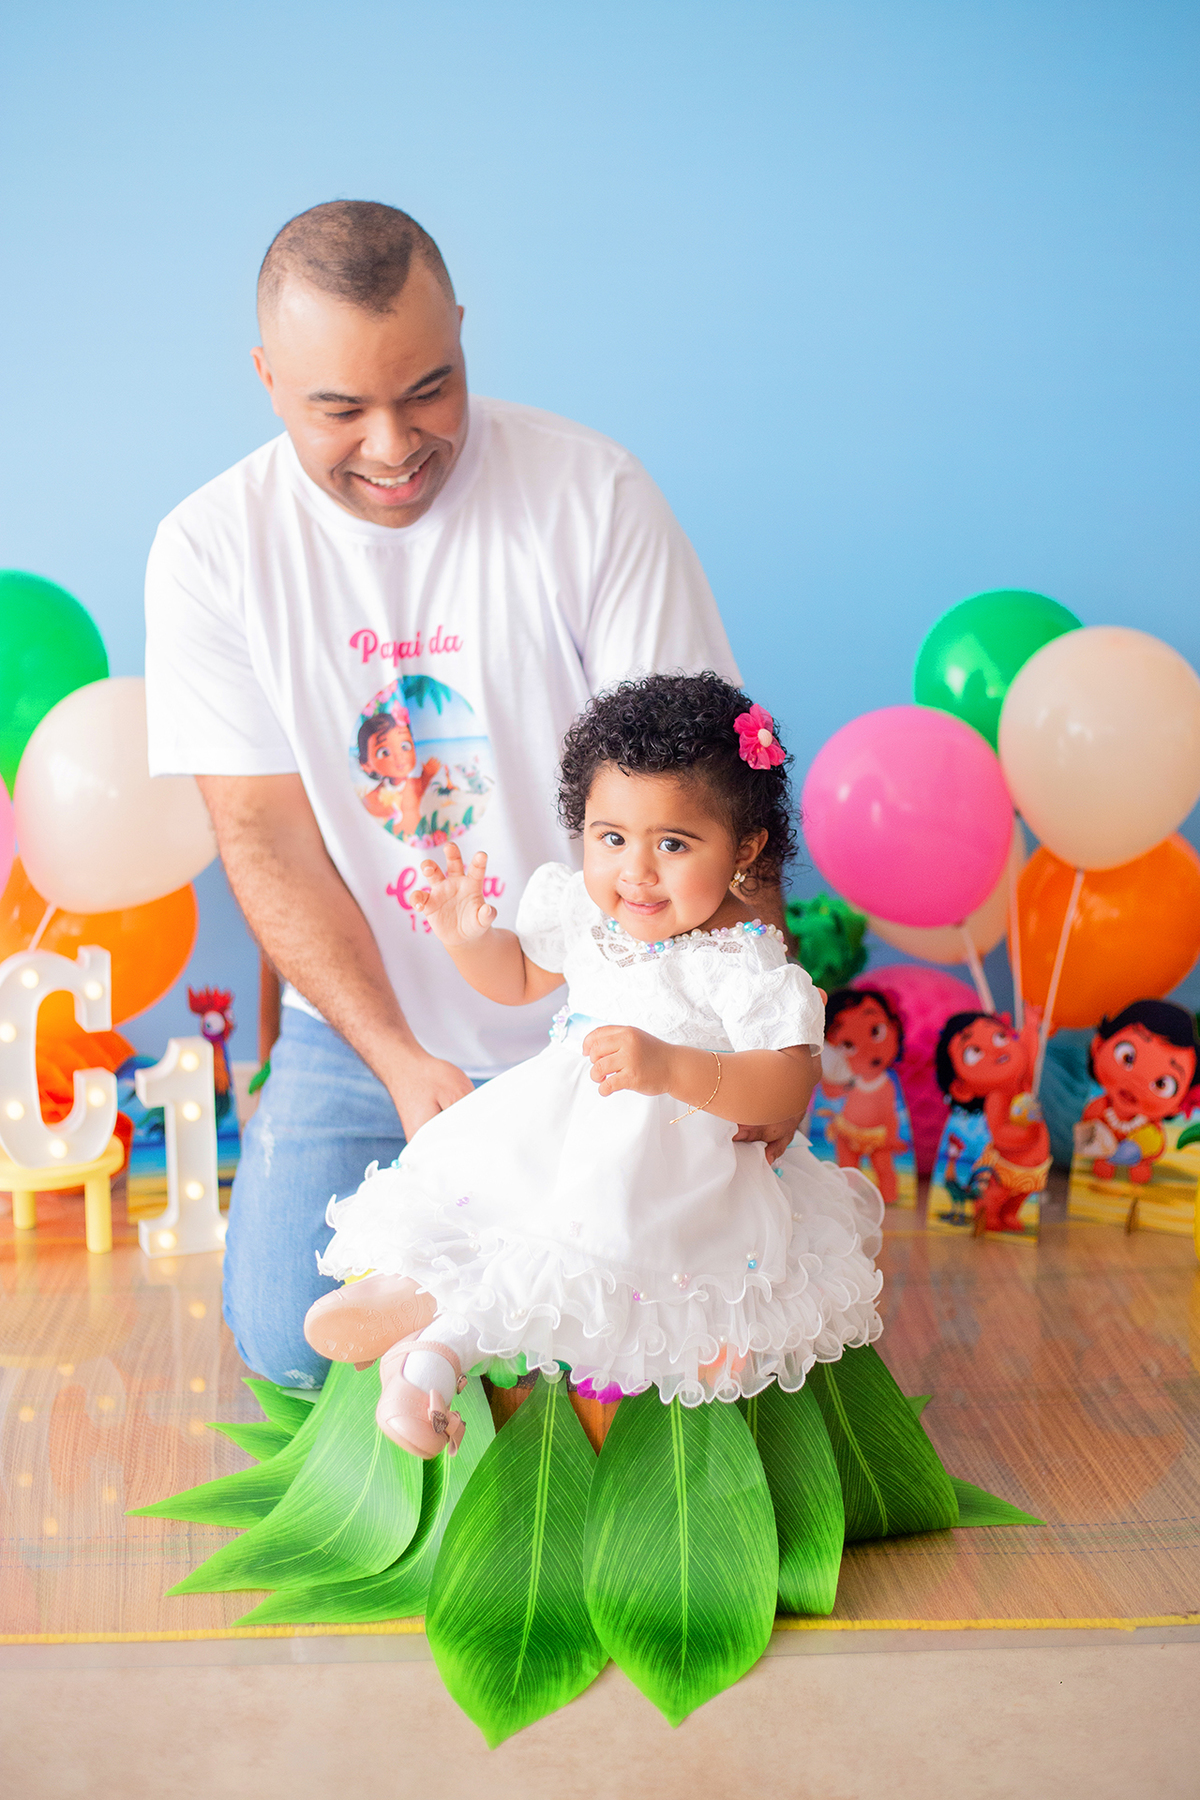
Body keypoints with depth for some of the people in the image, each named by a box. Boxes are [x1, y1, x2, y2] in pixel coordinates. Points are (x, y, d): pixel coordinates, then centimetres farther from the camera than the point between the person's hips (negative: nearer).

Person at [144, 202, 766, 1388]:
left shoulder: (591, 492, -12)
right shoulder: (208, 553, -8)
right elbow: (264, 835, -9)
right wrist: (398, 1058, -20)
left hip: (590, 1020, -1)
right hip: (364, 1026, 1)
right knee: (293, 1344, -7)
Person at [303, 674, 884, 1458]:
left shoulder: (744, 965, -18)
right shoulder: (581, 912, 2)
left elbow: (789, 1084, -25)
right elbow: (519, 977, 21)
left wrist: (670, 1067, -36)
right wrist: (469, 938, -1)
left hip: (668, 1150, -7)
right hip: (558, 1121, 7)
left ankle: (442, 1340, -25)